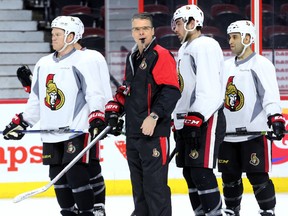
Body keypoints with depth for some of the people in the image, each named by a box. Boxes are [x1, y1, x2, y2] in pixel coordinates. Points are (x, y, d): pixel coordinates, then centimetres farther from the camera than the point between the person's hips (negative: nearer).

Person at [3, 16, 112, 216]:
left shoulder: (85, 61, -6)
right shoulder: (43, 64, 16)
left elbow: (96, 94, -12)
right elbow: (36, 99, 22)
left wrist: (97, 117, -26)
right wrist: (21, 122, 19)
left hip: (78, 132, -7)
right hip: (51, 134, 7)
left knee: (77, 177, -10)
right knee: (58, 178, 7)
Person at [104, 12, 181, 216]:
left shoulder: (161, 55, -10)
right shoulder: (132, 57, 18)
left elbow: (171, 90, -18)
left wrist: (154, 116, -22)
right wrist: (114, 108, 16)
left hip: (154, 131, -9)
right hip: (133, 130, 9)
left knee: (154, 182, -11)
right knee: (138, 180, 15)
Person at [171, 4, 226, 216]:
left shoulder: (205, 46, -10)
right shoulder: (184, 50, 22)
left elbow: (208, 86, -20)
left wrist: (196, 118, -25)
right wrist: (178, 122, 24)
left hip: (206, 120, -10)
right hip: (187, 120, 10)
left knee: (201, 170, -14)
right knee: (189, 172, 8)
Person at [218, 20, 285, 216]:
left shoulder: (261, 64, -5)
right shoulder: (226, 66, 17)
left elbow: (271, 95, -15)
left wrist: (276, 119, -27)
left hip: (254, 133, -7)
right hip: (229, 134, 7)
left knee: (258, 176, -7)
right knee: (230, 177, 10)